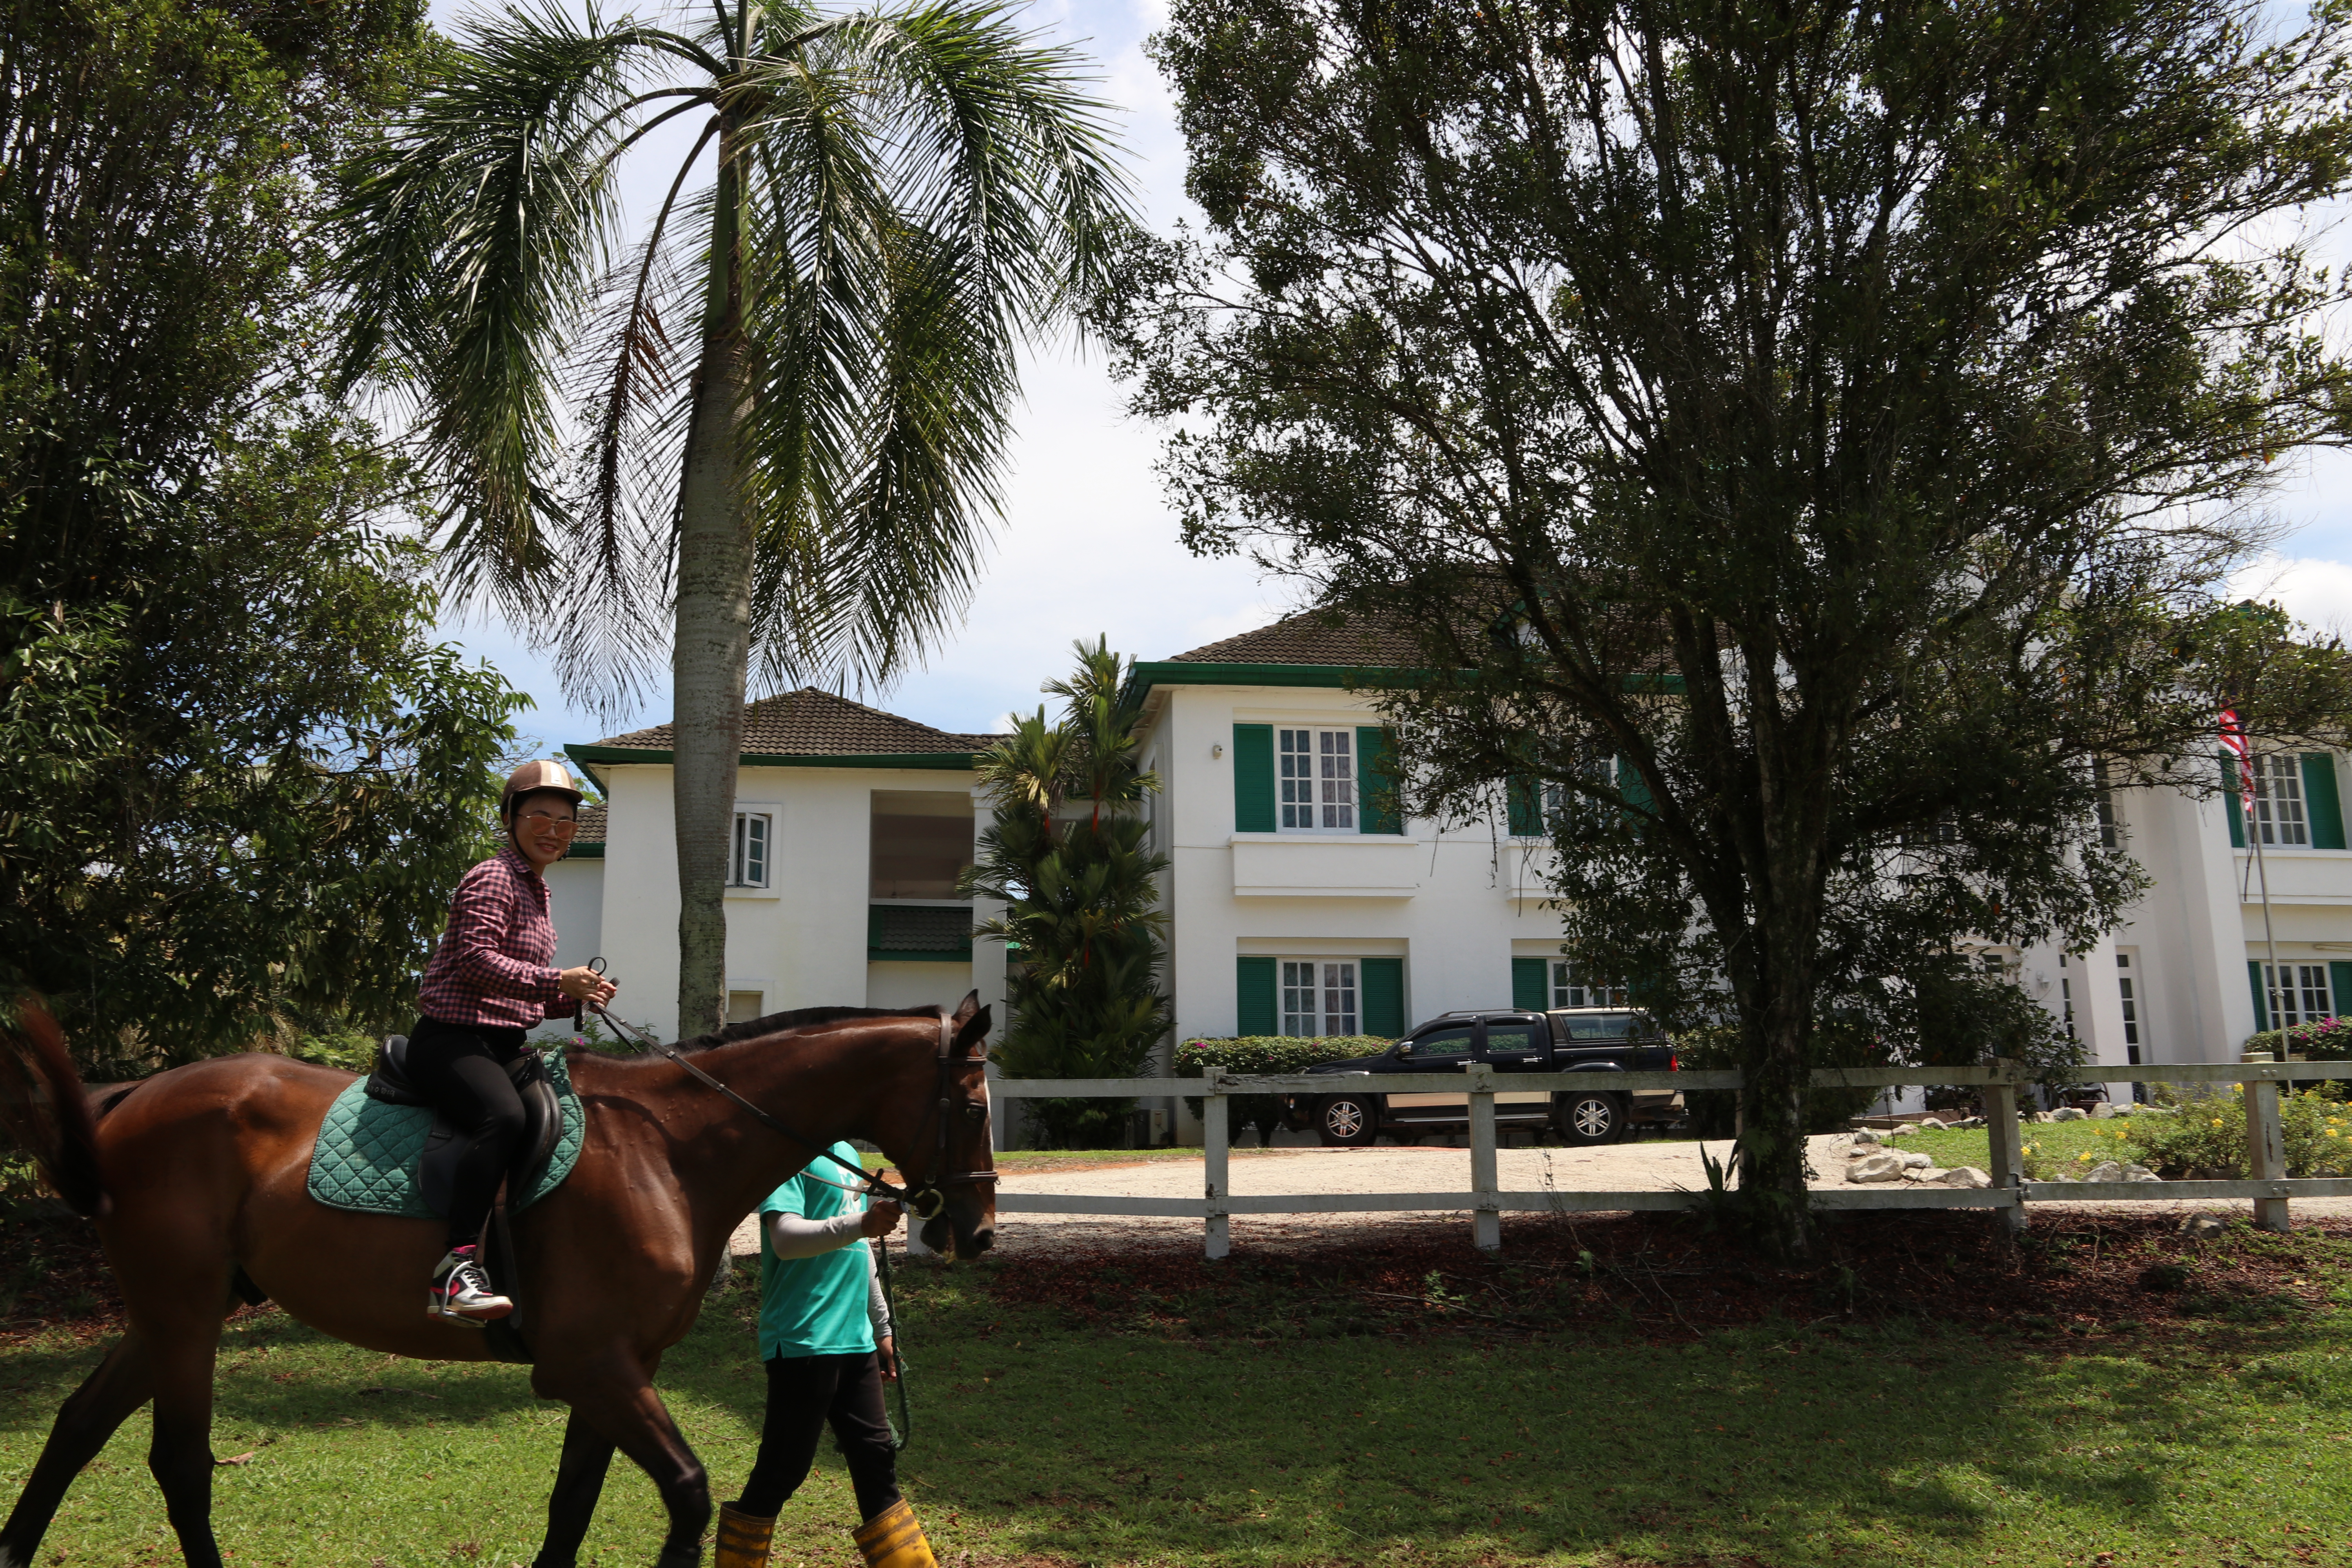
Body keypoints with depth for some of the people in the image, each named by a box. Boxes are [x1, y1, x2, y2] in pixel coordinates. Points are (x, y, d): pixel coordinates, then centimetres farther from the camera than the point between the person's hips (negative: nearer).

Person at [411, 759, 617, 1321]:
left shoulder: (535, 890, 22)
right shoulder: (493, 878, -6)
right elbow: (477, 960, -20)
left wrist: (576, 998, 8)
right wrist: (559, 982, -22)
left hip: (502, 1044, 10)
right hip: (452, 1040, -10)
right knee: (503, 1115, -36)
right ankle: (457, 1268, -40)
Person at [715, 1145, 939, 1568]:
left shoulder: (846, 1154, 15)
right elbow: (785, 1238, -27)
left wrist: (882, 1330, 24)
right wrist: (860, 1224, -41)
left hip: (855, 1340, 8)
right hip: (803, 1342, -8)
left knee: (877, 1459, 13)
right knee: (782, 1471, 0)